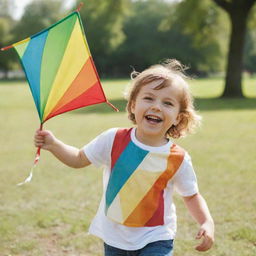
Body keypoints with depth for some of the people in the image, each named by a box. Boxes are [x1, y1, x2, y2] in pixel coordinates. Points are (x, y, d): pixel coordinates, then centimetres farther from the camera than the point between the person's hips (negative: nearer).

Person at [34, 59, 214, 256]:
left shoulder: (178, 160, -12)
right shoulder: (114, 140, -9)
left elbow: (191, 196, 3)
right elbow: (79, 159, 5)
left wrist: (207, 222, -13)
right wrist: (53, 145, -11)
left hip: (155, 240, -2)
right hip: (114, 238, 2)